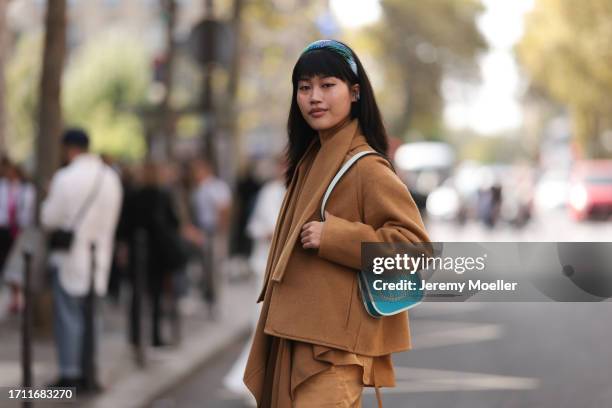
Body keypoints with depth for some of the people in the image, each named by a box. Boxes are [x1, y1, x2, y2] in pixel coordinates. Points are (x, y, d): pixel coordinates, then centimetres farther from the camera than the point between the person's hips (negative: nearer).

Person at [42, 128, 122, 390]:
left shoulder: (66, 178, -15)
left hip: (70, 258, -6)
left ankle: (70, 374, 1)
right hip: (100, 257, 6)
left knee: (68, 317, 0)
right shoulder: (111, 178, 5)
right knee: (92, 316, 12)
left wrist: (47, 199, 7)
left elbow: (50, 219, -10)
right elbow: (111, 219, 10)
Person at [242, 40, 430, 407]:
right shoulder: (310, 161, 13)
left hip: (335, 343, -9)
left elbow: (415, 243, -19)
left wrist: (333, 236, -22)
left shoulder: (366, 168, -14)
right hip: (296, 334, 9)